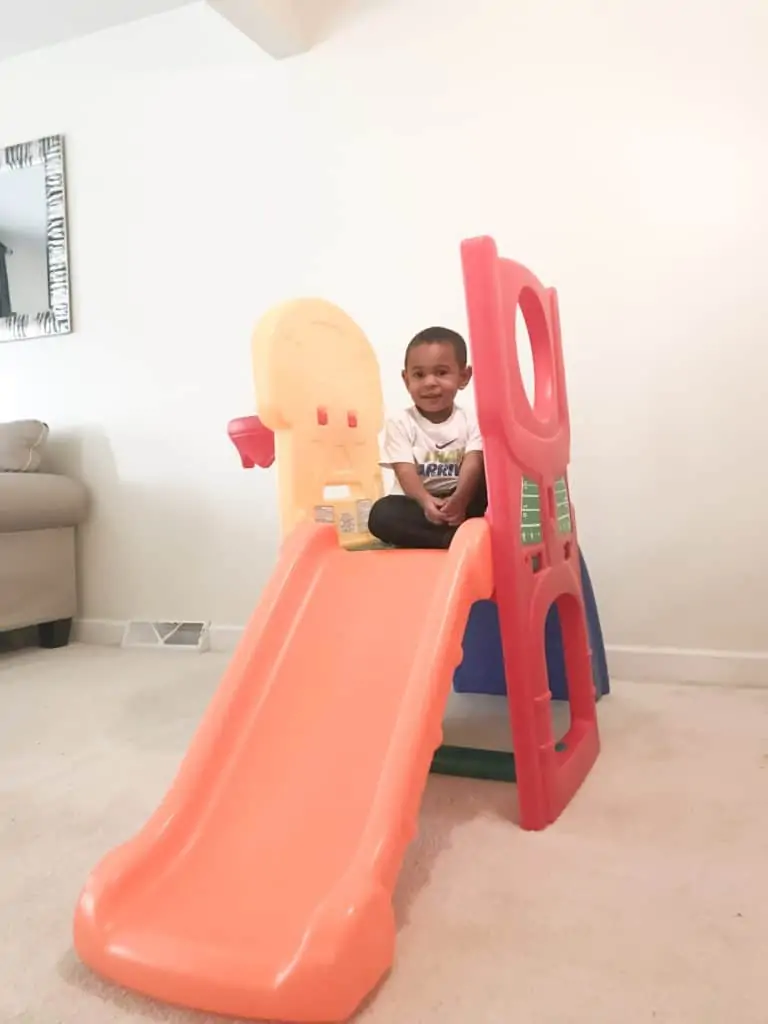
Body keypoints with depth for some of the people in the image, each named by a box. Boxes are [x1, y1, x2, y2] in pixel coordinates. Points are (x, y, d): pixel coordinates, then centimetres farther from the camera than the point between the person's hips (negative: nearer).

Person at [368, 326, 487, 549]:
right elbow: (405, 471, -14)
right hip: (418, 502, 0)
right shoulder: (400, 423, -2)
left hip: (459, 500, 1)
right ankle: (452, 538, -30)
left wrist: (459, 499, -38)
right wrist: (426, 501, -36)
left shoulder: (471, 421, 0)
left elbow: (473, 464, -16)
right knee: (381, 514, -31)